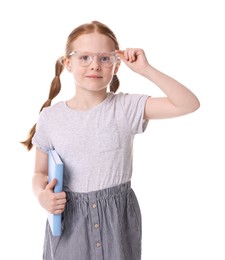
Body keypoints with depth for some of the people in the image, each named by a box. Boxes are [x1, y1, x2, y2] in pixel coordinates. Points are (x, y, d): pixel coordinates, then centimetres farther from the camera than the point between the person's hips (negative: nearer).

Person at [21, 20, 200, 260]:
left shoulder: (127, 107, -8)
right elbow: (40, 172, 7)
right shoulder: (50, 118, -5)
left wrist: (145, 69, -19)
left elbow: (189, 104, -15)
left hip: (119, 216, 0)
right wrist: (41, 195, -15)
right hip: (68, 219, 1)